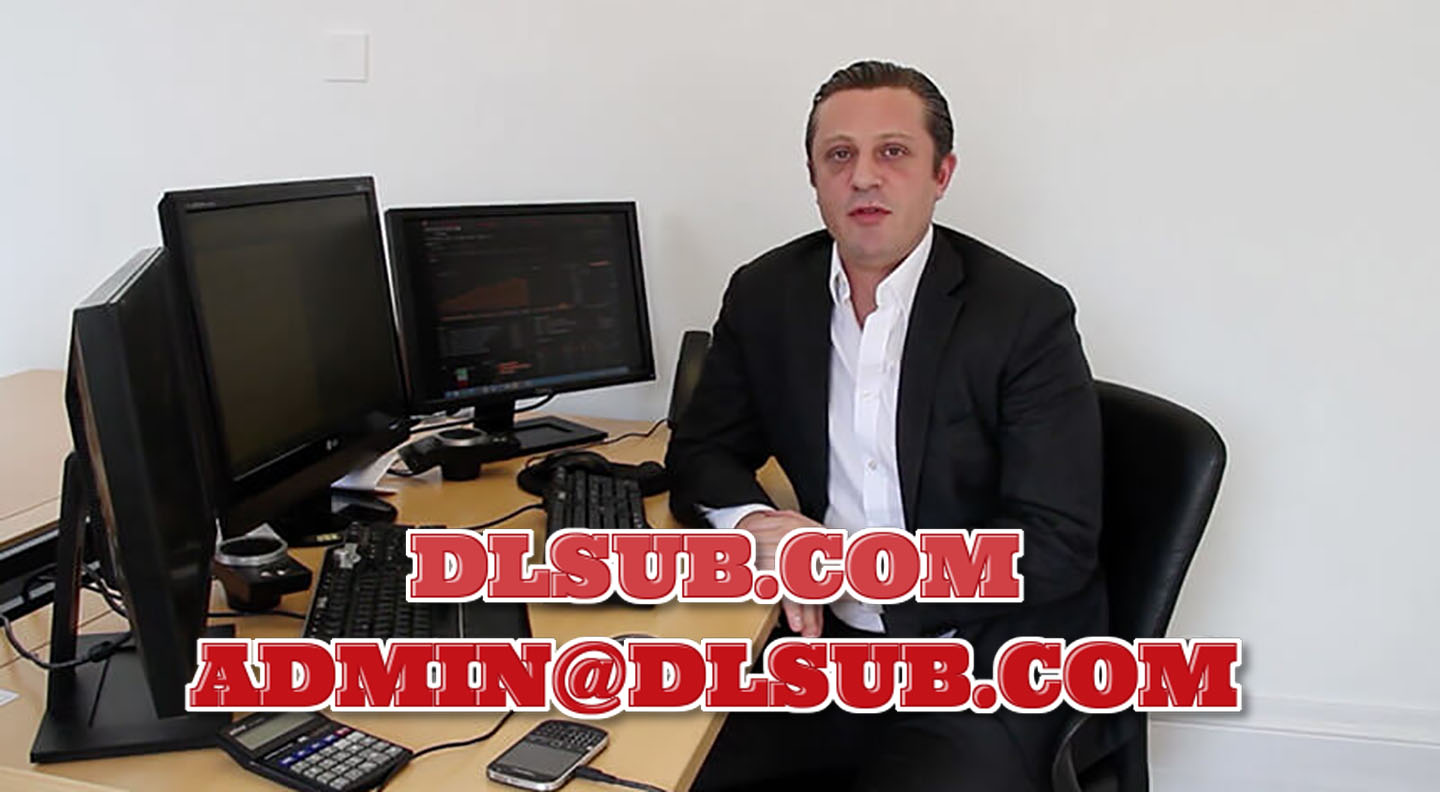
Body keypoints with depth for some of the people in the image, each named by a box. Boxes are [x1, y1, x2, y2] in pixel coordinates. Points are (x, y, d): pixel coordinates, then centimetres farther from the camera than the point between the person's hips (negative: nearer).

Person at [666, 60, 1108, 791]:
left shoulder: (1026, 314, -12)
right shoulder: (765, 294, 1)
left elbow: (1055, 548, -14)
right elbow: (700, 455, 9)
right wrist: (758, 529, -14)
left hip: (985, 658, -3)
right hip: (830, 636, 4)